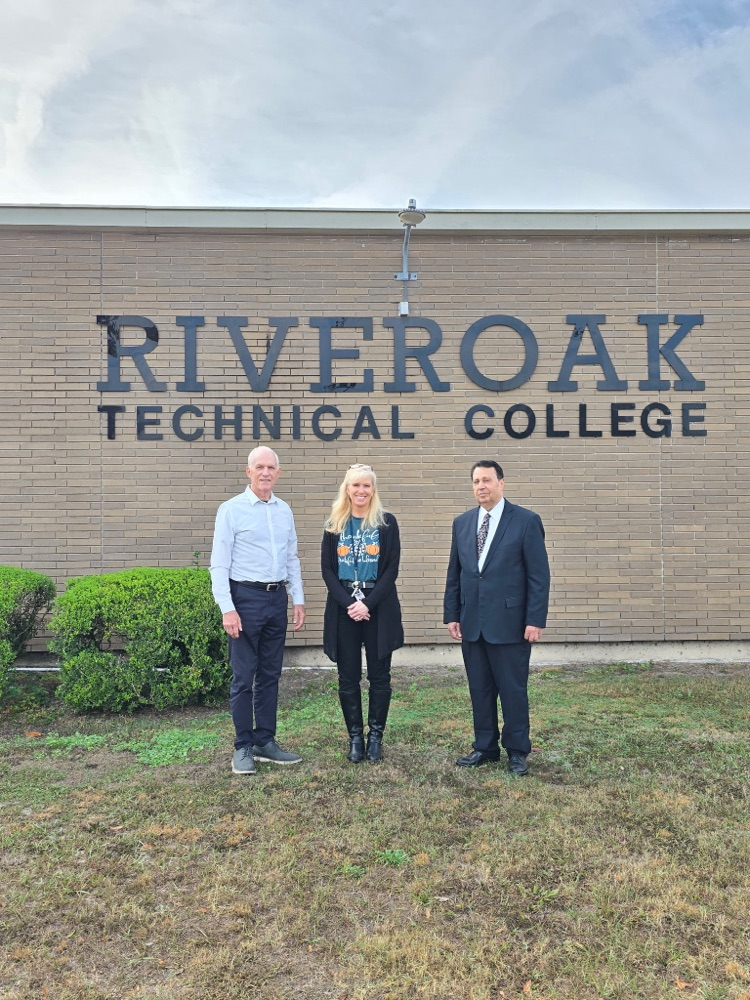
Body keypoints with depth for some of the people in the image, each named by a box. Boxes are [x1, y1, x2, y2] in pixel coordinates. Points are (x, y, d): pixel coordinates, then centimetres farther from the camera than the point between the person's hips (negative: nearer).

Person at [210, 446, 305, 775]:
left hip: (277, 598, 5)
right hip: (246, 597, -5)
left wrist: (298, 599, 10)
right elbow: (219, 564, -9)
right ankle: (243, 747, 14)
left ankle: (265, 742, 23)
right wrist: (227, 609, -15)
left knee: (270, 675, 12)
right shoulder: (231, 510, -6)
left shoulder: (284, 510, 10)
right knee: (244, 677, 2)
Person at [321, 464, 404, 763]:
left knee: (379, 676, 6)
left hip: (379, 607, -1)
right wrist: (348, 603, -11)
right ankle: (355, 736, 20)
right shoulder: (335, 524, 5)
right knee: (348, 678, 6)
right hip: (343, 607, 2)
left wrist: (368, 603, -13)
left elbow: (391, 569, -4)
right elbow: (327, 569, 1)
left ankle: (375, 736, 19)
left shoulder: (387, 522, 0)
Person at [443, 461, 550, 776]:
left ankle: (517, 751, 20)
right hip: (472, 623, 5)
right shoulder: (462, 522, 9)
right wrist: (451, 614, 7)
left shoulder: (526, 521, -5)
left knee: (513, 690, 5)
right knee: (479, 689, 12)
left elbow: (539, 575, -7)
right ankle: (485, 747, 26)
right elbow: (454, 573, 12)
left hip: (509, 623, -4)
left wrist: (536, 620, -12)